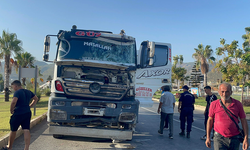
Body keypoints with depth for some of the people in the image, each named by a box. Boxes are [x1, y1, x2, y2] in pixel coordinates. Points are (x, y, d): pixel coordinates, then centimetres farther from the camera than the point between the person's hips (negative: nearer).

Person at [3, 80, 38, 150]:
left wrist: (11, 110, -13)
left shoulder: (17, 92, -12)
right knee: (26, 130, 1)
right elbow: (36, 99, 23)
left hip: (18, 114, -6)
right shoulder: (28, 92, 12)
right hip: (27, 113, 6)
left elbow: (14, 102, -28)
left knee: (13, 131, 12)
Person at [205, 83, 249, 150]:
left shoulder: (237, 104, -1)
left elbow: (243, 121, 3)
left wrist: (246, 138, -2)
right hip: (219, 139, -2)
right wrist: (208, 137, 6)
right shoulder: (214, 104, -4)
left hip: (234, 139, 2)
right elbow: (210, 120, 4)